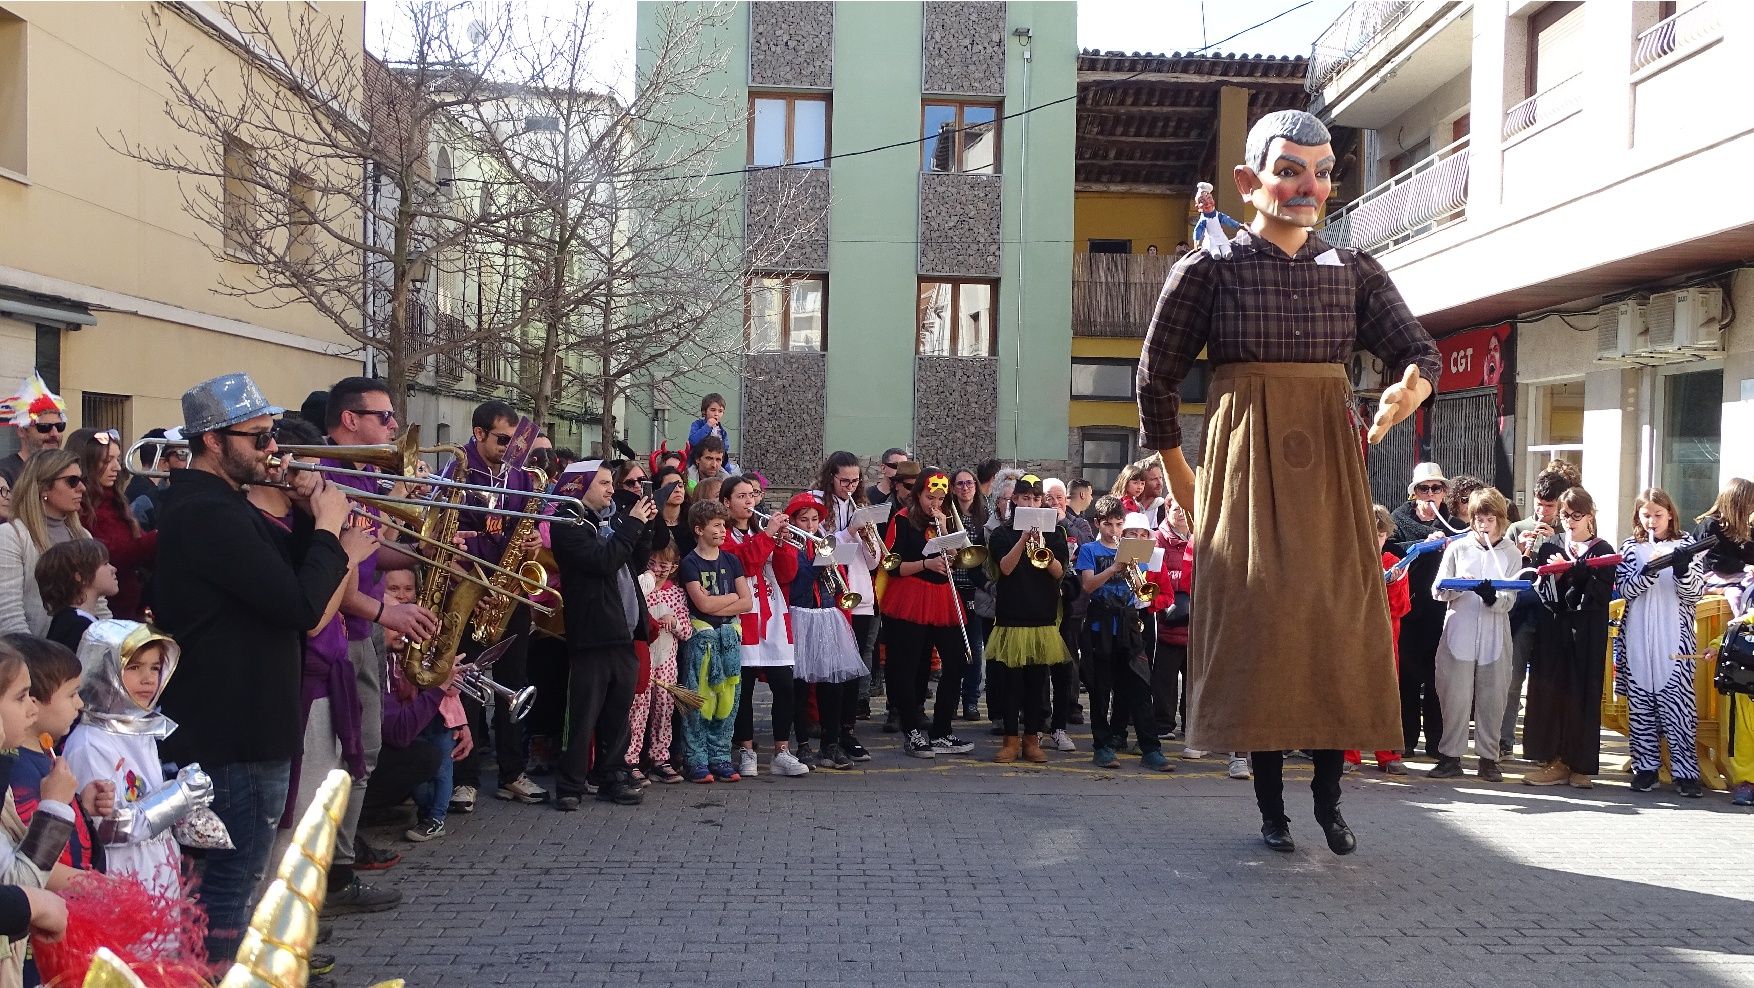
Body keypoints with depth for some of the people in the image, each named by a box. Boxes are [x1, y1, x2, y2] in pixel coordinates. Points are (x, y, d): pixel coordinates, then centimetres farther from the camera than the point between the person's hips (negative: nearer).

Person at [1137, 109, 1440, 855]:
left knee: (1341, 623, 1)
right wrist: (1178, 477, 6)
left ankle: (1329, 798, 15)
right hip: (1246, 465, -3)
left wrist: (1410, 387, -17)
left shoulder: (1354, 272, 10)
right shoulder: (1209, 270, -1)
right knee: (1257, 622, -3)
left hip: (1331, 464, 3)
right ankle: (1271, 806, 8)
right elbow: (1157, 378, 4)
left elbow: (1418, 348, 7)